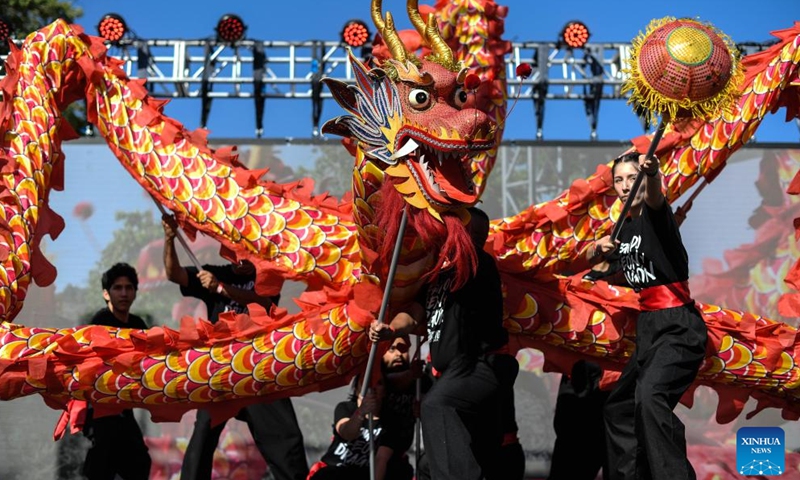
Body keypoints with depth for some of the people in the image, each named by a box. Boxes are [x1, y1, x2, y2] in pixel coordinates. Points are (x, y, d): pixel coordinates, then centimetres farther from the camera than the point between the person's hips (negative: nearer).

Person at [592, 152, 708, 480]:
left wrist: (651, 172, -57)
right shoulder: (626, 225, 12)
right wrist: (602, 248, 5)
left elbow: (654, 196, -34)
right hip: (649, 327, 10)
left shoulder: (655, 215, -10)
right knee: (619, 406, 20)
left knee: (650, 395, -33)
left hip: (678, 326, -10)